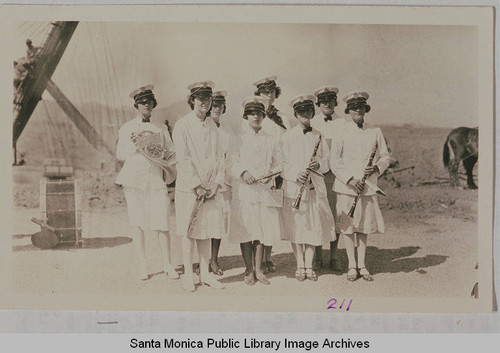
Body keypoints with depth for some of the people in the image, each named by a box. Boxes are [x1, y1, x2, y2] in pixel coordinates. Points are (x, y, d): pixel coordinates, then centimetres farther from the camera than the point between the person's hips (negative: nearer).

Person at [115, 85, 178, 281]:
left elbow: (173, 152, 21)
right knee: (137, 222, 0)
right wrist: (133, 143, -7)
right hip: (134, 180, 0)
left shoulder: (159, 130, 17)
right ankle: (142, 265, 10)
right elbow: (120, 155, 7)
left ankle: (167, 264, 6)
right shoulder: (126, 128, 13)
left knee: (162, 223, -6)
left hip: (156, 180, 1)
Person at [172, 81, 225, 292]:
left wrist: (217, 183, -1)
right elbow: (183, 159, -10)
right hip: (188, 187, -4)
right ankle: (188, 274, 12)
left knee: (207, 230, 7)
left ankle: (205, 274, 16)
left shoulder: (212, 127, 11)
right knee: (189, 231, 1)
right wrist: (197, 185, -13)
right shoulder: (182, 126, -5)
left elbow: (220, 156, 10)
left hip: (209, 188, 5)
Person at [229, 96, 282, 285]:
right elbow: (233, 164, 2)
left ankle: (258, 269, 14)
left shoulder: (271, 140, 13)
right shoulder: (239, 139, 8)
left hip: (265, 191, 2)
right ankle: (249, 270, 10)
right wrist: (243, 173, -17)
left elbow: (278, 163, 12)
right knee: (245, 231, -2)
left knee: (262, 232, 3)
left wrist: (270, 175, -7)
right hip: (244, 191, -1)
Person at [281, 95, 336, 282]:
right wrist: (296, 175, -17)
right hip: (293, 187, -2)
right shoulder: (288, 136, 5)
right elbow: (283, 163, -1)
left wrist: (318, 165, -12)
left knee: (314, 227, 2)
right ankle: (300, 266, 11)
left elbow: (327, 162, 10)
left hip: (315, 187, 2)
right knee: (296, 227, -1)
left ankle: (309, 266, 12)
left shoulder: (319, 136, 12)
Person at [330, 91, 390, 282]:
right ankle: (352, 266, 14)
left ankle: (362, 265, 19)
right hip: (345, 186, -3)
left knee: (364, 226, 8)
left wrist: (376, 168, -8)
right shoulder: (341, 132, -2)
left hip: (368, 186, 3)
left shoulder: (375, 132, 9)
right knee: (347, 226, 2)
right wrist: (350, 179, -14)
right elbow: (334, 161, -5)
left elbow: (385, 156, 13)